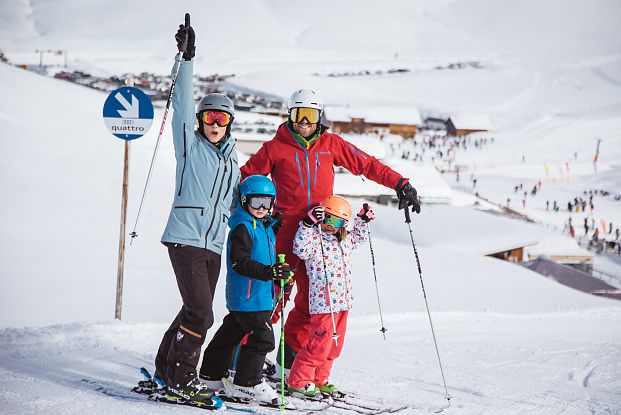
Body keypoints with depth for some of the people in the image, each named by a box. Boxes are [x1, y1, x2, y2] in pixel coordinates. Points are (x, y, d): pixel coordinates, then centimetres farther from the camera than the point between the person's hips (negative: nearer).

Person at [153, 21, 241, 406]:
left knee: (197, 312, 11)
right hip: (185, 238, -7)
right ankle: (180, 379, -4)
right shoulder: (190, 144, 0)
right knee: (200, 312, -14)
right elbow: (183, 105, -12)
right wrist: (188, 59, -20)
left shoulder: (232, 158, 16)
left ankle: (167, 367, 26)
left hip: (213, 244, 7)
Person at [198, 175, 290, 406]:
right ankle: (246, 383, -2)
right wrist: (269, 271, -32)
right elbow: (240, 262, -24)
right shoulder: (243, 228, -15)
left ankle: (213, 374, 29)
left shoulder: (266, 227, 14)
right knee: (261, 337, -10)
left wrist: (280, 274, 18)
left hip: (260, 295, 10)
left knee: (232, 332, 18)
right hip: (248, 297, -10)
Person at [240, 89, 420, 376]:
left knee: (313, 295, 4)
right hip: (285, 230, -3)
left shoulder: (331, 144, 9)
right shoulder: (276, 148, 2)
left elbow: (367, 165, 10)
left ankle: (291, 353, 19)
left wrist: (400, 184, 2)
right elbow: (245, 177, 8)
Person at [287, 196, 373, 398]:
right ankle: (299, 382, 1)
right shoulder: (314, 239, -9)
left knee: (334, 345, 14)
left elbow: (357, 238, 36)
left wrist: (362, 220, 26)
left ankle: (319, 380, 26)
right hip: (324, 303, -8)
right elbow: (300, 249, -30)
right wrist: (308, 224, -35)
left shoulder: (343, 240, 15)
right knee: (319, 344, -8)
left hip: (343, 301, 8)